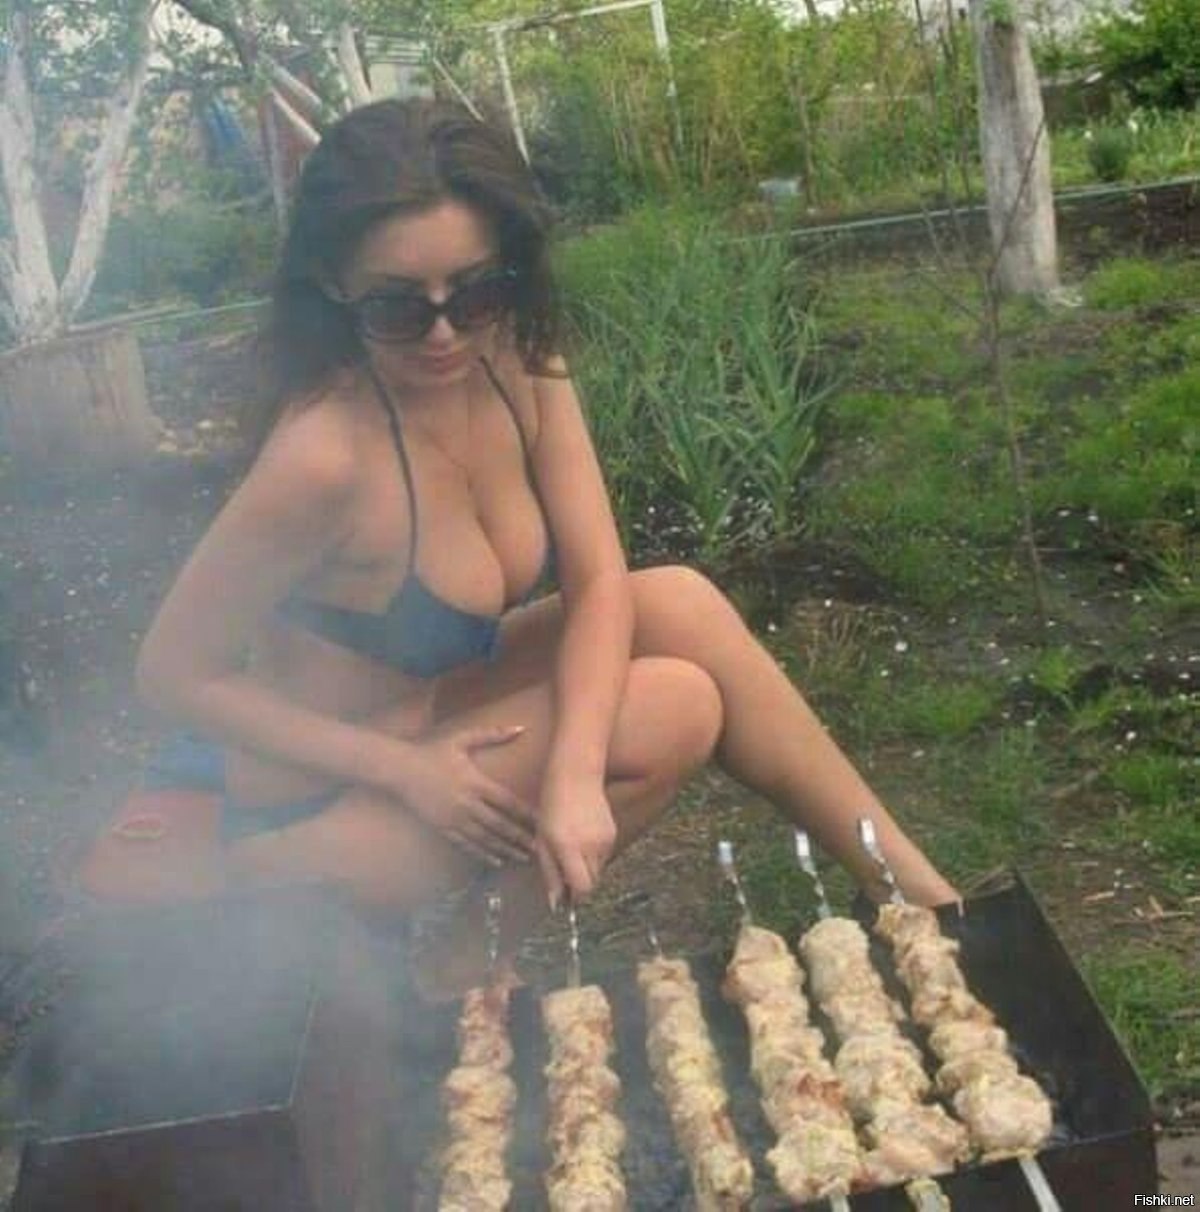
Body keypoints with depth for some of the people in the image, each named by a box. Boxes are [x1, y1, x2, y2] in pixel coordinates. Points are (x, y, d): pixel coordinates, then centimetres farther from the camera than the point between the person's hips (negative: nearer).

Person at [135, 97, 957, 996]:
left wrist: (575, 773, -28)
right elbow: (175, 673, -21)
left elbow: (598, 581, -12)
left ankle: (913, 888, 1)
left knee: (678, 604, -12)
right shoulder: (325, 455, -31)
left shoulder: (519, 364, -11)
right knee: (678, 709, -19)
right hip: (321, 815, -6)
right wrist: (409, 772, -23)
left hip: (437, 717, 6)